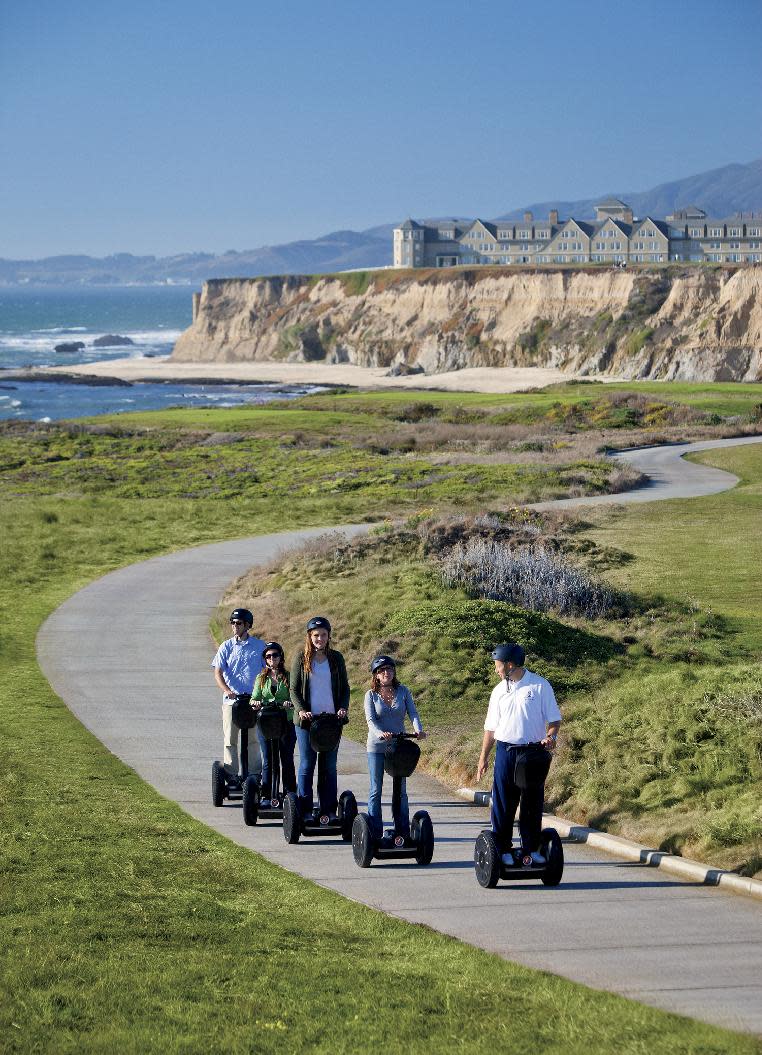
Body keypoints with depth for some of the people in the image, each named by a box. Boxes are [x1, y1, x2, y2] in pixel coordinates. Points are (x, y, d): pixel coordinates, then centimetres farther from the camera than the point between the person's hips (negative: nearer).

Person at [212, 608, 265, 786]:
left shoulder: (259, 646, 5)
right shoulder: (226, 647, 5)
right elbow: (218, 672, -1)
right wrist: (227, 690, -19)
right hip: (231, 699, 0)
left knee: (254, 739, 5)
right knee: (230, 739, 0)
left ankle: (254, 775, 12)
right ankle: (232, 776, 4)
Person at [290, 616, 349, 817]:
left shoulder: (336, 658, 8)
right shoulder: (302, 659, 1)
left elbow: (344, 687, 11)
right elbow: (294, 689, 0)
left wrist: (343, 707, -6)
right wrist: (301, 710, -15)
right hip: (307, 719, -2)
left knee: (329, 766, 5)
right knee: (307, 765, -1)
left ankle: (329, 809, 9)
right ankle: (304, 810, 3)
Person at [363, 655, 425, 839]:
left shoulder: (403, 691, 3)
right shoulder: (371, 695, -2)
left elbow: (412, 713, -6)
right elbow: (370, 720, -13)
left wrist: (418, 730, -27)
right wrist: (380, 733, -34)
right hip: (376, 747, -2)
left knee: (400, 790, 5)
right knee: (376, 790, 2)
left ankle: (403, 831, 11)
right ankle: (374, 832, 6)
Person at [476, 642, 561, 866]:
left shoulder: (540, 686, -1)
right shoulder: (499, 691, 9)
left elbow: (554, 719, 1)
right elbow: (491, 727, 14)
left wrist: (550, 736, -19)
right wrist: (484, 757, 12)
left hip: (534, 752, -2)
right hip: (506, 752, 2)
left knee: (532, 804, 3)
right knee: (503, 804, -1)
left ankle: (531, 849, 11)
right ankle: (504, 850, 5)